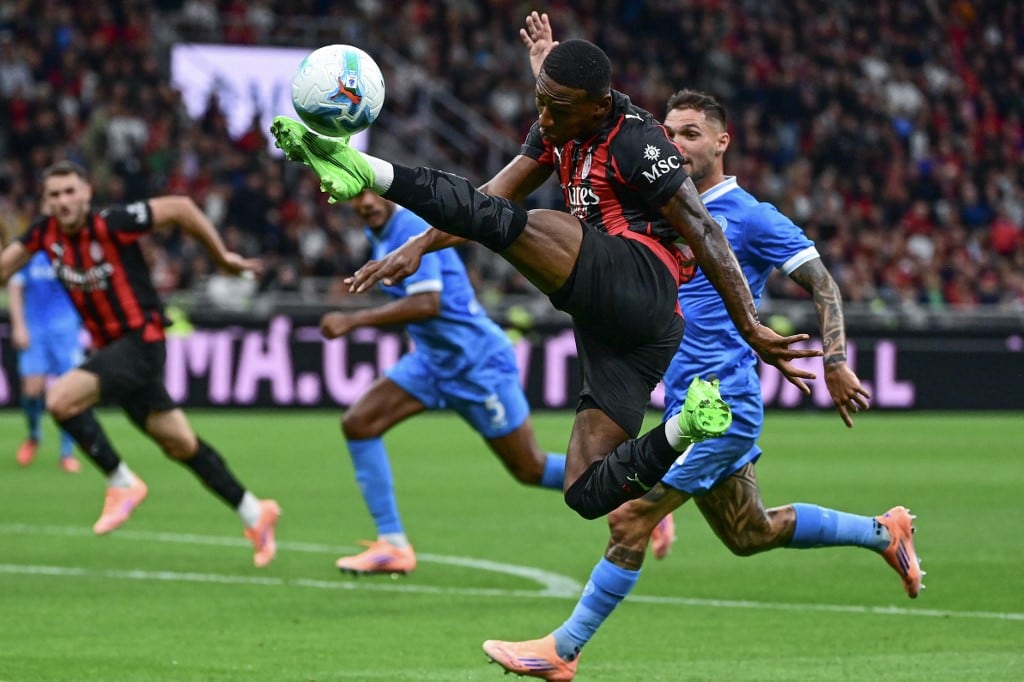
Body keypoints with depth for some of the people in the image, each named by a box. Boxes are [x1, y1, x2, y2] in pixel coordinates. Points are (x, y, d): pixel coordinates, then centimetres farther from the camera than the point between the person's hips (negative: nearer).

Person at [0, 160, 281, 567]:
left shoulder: (111, 225, -17)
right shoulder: (45, 233, 1)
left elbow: (180, 208, -10)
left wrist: (222, 256, -2)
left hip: (140, 340, -7)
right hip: (110, 346, 7)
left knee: (61, 399, -25)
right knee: (181, 445, 11)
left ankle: (122, 484, -10)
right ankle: (254, 514, 24)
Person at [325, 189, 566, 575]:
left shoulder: (410, 230, -21)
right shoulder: (379, 234, 6)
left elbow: (426, 304, -34)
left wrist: (353, 321, -35)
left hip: (477, 362, -9)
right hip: (433, 359, 9)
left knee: (531, 470, 0)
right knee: (358, 423, -6)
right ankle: (392, 545, -4)